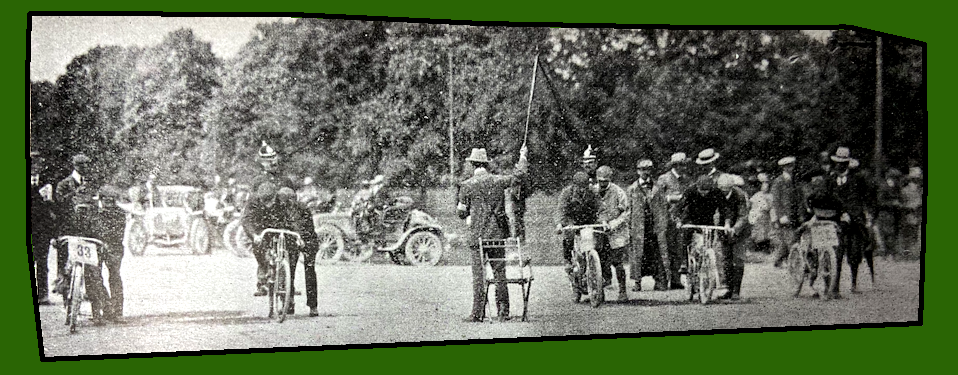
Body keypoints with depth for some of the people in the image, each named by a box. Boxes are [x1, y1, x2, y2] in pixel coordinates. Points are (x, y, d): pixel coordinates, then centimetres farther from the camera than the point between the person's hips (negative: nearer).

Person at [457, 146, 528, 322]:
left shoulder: (467, 185, -3)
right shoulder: (497, 180, 2)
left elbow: (462, 213, 0)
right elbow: (519, 175, 14)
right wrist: (523, 156, 28)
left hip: (477, 235, -2)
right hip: (498, 233, 3)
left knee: (478, 274, 0)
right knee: (500, 273, 8)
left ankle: (478, 313, -2)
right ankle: (504, 312, 10)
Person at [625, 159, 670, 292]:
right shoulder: (631, 189, 9)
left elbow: (663, 207, 10)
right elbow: (628, 210, 8)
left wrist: (663, 225, 1)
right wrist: (628, 228, 1)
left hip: (656, 228, 0)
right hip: (638, 228, 0)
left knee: (658, 255, -4)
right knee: (637, 255, -1)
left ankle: (661, 281, 1)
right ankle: (637, 282, 6)